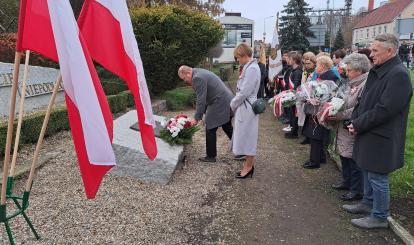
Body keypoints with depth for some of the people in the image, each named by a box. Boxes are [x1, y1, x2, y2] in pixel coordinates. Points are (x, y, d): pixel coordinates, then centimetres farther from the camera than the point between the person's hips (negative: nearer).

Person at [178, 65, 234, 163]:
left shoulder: (197, 77, -18)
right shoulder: (201, 73, 15)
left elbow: (201, 100, -20)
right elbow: (204, 97, 19)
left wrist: (197, 118, -12)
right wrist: (200, 114, 19)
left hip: (219, 103, -10)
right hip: (227, 100, 10)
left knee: (210, 130, 1)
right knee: (227, 128, 21)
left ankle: (211, 156, 12)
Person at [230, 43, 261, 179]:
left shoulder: (252, 69, -19)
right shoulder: (250, 67, 11)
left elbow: (244, 92, -21)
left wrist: (233, 104, -9)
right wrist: (235, 103, 10)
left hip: (246, 108, -10)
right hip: (244, 107, 10)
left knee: (246, 136, 1)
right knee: (245, 136, 16)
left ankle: (248, 167, 14)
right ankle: (248, 164, 28)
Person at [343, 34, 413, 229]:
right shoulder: (377, 71, 10)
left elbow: (385, 110, -24)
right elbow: (364, 99, 15)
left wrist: (358, 125, -16)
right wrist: (355, 120, 1)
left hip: (382, 139, -9)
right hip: (368, 133, 9)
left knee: (377, 177, 3)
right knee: (367, 171, 22)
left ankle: (379, 217, 20)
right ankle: (368, 203, 40)